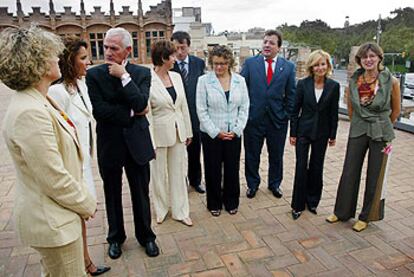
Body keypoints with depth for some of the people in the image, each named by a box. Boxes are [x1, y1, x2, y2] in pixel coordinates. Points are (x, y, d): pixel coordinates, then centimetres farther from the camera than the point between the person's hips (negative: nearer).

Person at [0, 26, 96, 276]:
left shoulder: (40, 101, 3)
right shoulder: (29, 113, -27)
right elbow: (55, 180, -25)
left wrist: (83, 198, 10)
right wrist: (87, 203, -9)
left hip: (55, 215, 9)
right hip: (52, 222, -9)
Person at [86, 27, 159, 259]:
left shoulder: (142, 73, -3)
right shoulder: (94, 74, -5)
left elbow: (141, 104, -18)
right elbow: (99, 110, -15)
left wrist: (124, 76, -18)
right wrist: (131, 113, -12)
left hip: (137, 142, 0)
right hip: (109, 144, 0)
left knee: (141, 193, 13)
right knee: (113, 195, 16)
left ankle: (146, 236, 34)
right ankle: (116, 237, 38)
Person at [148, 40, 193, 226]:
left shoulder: (176, 77, 4)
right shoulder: (148, 80, -13)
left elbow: (184, 106, 9)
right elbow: (146, 113, -11)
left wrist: (188, 132, 10)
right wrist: (150, 140, -12)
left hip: (178, 132, 5)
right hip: (159, 133, -5)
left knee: (178, 172, 13)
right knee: (158, 174, 12)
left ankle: (180, 211, 27)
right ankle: (161, 210, 34)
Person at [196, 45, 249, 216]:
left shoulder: (239, 80, 2)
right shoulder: (204, 80, -5)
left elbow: (244, 108, 3)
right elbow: (201, 110, -7)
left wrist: (237, 130, -7)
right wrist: (216, 132, -11)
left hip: (234, 134, 2)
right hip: (211, 134, -2)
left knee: (232, 169, 11)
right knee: (213, 170, 8)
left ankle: (231, 202, 31)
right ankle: (214, 204, 27)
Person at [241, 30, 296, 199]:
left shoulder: (288, 67, 2)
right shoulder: (250, 63, 0)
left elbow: (291, 94, 5)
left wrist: (286, 115, -1)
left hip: (277, 120, 1)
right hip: (253, 118, -1)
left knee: (276, 156, 16)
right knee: (252, 155, 12)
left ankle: (274, 184, 38)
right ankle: (252, 184, 33)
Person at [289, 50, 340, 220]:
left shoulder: (334, 86, -3)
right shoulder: (303, 84, -7)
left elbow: (333, 113, 1)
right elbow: (295, 110, -3)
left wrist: (333, 135, 3)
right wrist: (293, 133, -4)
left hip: (322, 133, 2)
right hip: (303, 131, -1)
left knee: (316, 168, 12)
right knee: (301, 167, -1)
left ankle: (312, 201, 29)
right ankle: (298, 205, 13)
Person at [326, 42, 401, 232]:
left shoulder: (391, 81, -8)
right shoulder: (354, 81, 0)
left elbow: (396, 110, 5)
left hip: (380, 133, -2)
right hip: (358, 131, 3)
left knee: (375, 176, 8)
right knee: (349, 172, 7)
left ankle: (366, 216, 24)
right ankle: (342, 212, 23)